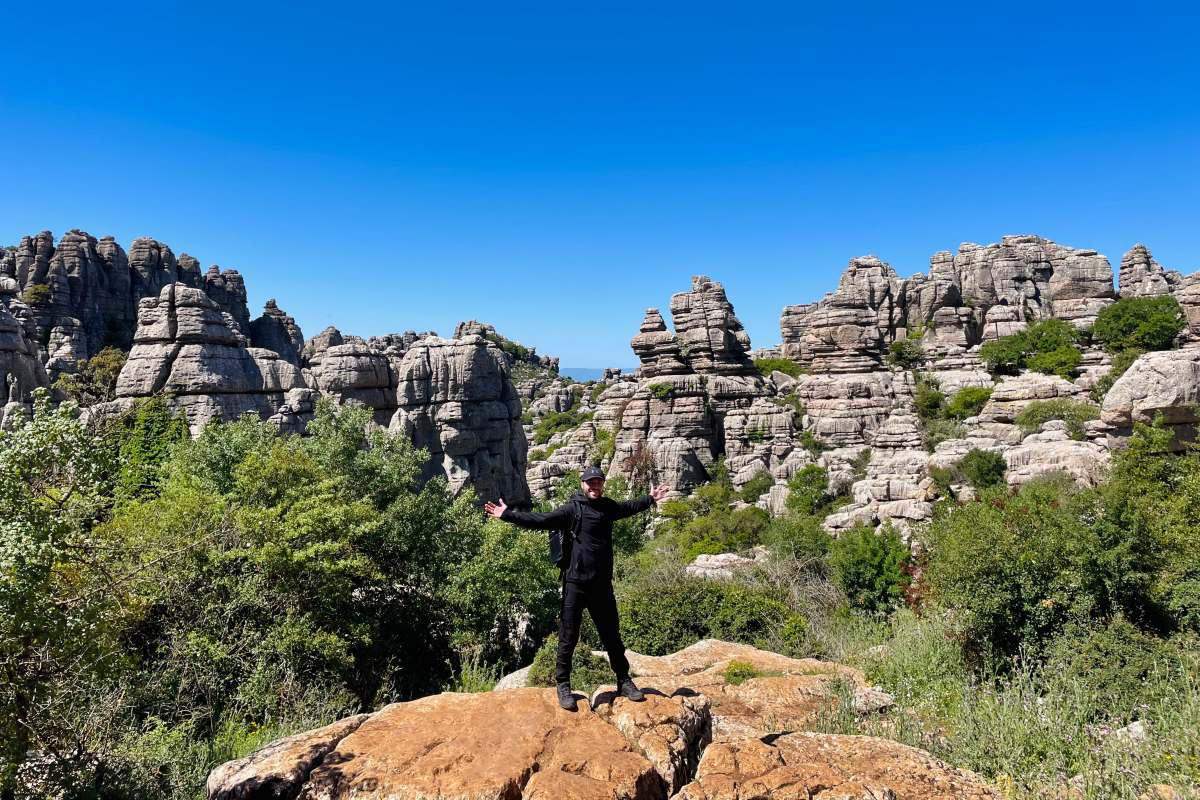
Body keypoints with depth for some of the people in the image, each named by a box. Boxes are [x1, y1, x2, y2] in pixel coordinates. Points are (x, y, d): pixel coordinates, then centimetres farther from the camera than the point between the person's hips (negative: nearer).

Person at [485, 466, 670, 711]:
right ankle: (563, 686, 17)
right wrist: (508, 515, -20)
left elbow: (629, 507, 32)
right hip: (575, 582, -4)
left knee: (612, 635, 15)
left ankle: (624, 682, 29)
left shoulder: (608, 507, 10)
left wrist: (651, 499, 42)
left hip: (602, 584, 5)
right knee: (568, 637, 2)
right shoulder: (572, 509, -6)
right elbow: (540, 521, -12)